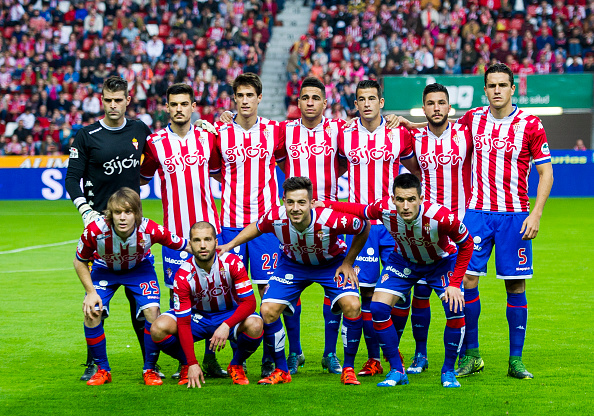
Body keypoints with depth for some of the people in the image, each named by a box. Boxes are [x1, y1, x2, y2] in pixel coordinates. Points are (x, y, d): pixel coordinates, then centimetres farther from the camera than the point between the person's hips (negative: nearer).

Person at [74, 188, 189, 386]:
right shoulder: (95, 231, -35)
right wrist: (90, 291, -20)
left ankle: (150, 369, 1)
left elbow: (182, 245, -19)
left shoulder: (150, 230, -36)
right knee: (91, 314, -18)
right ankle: (102, 370, 3)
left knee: (152, 312, -20)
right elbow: (80, 262, -15)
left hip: (139, 268, 0)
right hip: (104, 269, 0)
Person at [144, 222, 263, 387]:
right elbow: (183, 322, -22)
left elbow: (249, 302, -22)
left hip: (229, 316, 0)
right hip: (197, 316, 0)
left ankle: (236, 366, -1)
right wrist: (192, 364, -30)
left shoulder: (232, 263, -21)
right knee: (159, 328, -27)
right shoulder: (183, 275, -22)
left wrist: (226, 325, -40)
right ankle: (187, 366, 4)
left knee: (255, 325, -34)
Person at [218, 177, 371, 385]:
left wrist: (348, 263, -12)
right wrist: (230, 245, -8)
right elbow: (256, 227, -4)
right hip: (292, 264, 2)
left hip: (332, 263, -2)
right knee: (268, 311, -12)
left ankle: (348, 369, -6)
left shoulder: (331, 219, -39)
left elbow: (364, 228, -18)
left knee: (352, 306, -24)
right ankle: (281, 370, 8)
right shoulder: (275, 218, -31)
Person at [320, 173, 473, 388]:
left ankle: (448, 372, 0)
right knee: (378, 307, -13)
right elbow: (360, 210, -7)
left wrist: (455, 284, -24)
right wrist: (325, 205, -10)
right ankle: (397, 371, 2)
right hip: (404, 260, 2)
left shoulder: (441, 216, -40)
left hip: (442, 261, -2)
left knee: (455, 309, -21)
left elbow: (466, 244, -22)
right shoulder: (384, 209, -32)